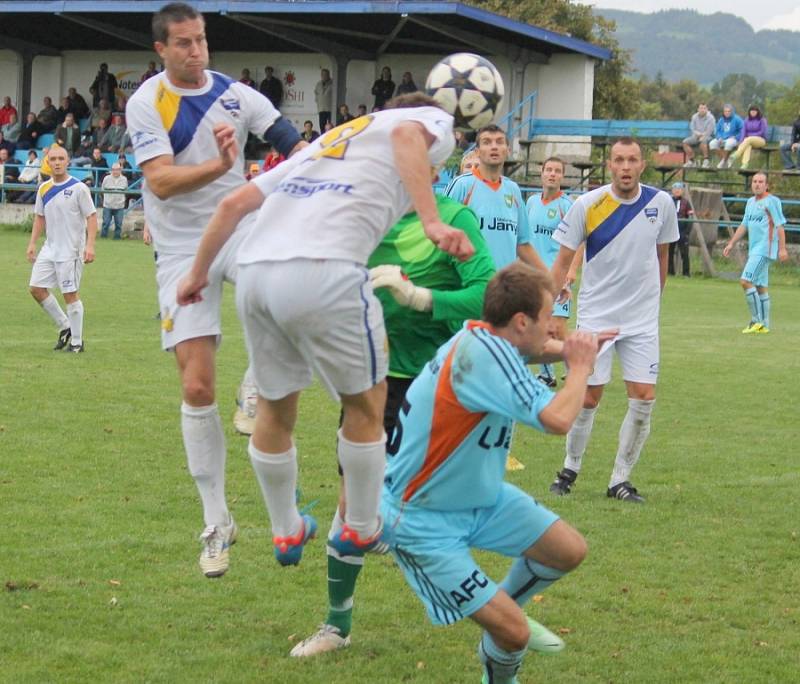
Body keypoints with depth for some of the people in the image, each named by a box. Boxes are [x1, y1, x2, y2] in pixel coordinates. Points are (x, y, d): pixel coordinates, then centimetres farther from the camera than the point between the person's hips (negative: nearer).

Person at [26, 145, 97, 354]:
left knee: (71, 294, -4)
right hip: (49, 248, 6)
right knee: (36, 288, 3)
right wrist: (32, 243, 8)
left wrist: (90, 245, -19)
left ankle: (77, 342, 7)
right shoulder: (44, 188, 7)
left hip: (71, 251, -6)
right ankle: (65, 326, 19)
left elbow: (92, 217, -10)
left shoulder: (78, 188, -10)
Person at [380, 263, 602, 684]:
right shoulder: (483, 353, -32)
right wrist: (580, 366, -20)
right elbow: (557, 419, -40)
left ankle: (504, 609, 34)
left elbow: (530, 350, 21)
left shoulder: (482, 335, -5)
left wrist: (563, 349, -1)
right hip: (424, 520, -9)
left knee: (569, 551, 9)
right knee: (514, 635, -12)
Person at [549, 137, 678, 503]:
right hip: (595, 317, -2)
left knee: (644, 399, -6)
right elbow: (563, 260, -4)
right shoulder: (588, 205, -10)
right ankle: (570, 468, 23)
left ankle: (620, 479, 8)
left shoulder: (661, 203, -3)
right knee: (588, 398, -1)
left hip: (642, 321, 2)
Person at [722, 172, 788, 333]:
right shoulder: (751, 202, 17)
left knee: (746, 281, -16)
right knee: (761, 286, 10)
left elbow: (780, 226, -12)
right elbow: (744, 225, 24)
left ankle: (756, 320, -12)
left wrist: (782, 248, -17)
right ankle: (764, 325, 13)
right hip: (754, 249, 9)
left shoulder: (772, 201, -8)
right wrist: (731, 244, 20)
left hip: (765, 248, -9)